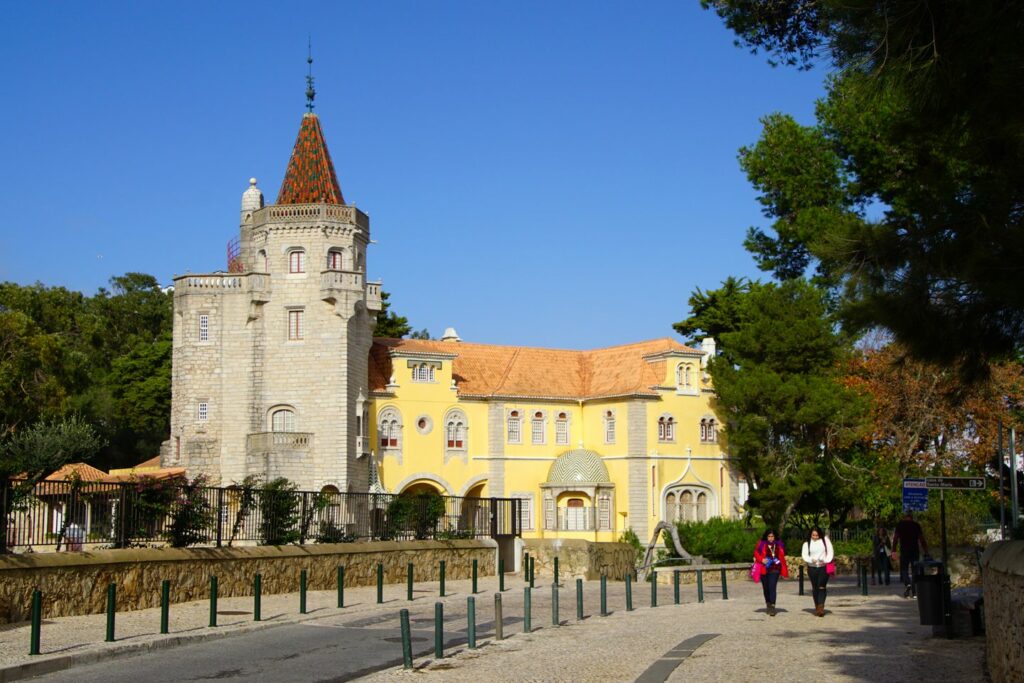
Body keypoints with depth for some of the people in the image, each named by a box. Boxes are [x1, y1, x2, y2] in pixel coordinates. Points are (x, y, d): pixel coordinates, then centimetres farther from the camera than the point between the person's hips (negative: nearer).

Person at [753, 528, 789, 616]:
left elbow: (782, 555, 17)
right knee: (766, 588, 11)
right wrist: (762, 560, -17)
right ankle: (768, 605, 30)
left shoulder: (779, 544, 7)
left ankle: (772, 607, -16)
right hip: (764, 569, 1)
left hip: (774, 569, -1)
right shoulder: (761, 544, 1)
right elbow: (756, 554, 1)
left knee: (772, 588, -13)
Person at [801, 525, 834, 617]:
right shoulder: (807, 543, 4)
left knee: (821, 587, -13)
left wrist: (826, 560, -16)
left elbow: (830, 551, 1)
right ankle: (817, 607, 16)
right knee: (815, 588, 7)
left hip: (824, 567, -2)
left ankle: (821, 607, -19)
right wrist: (811, 560, -22)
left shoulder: (825, 540, 2)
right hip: (812, 567, 2)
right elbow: (804, 554, -2)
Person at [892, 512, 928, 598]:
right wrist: (926, 552, 9)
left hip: (904, 550, -2)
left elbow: (895, 538, -4)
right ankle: (914, 592, 5)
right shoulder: (916, 525, 7)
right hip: (915, 550, 2)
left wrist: (894, 550, -4)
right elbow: (922, 540, 5)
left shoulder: (899, 525, 3)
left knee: (904, 569, 4)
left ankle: (907, 584, -25)